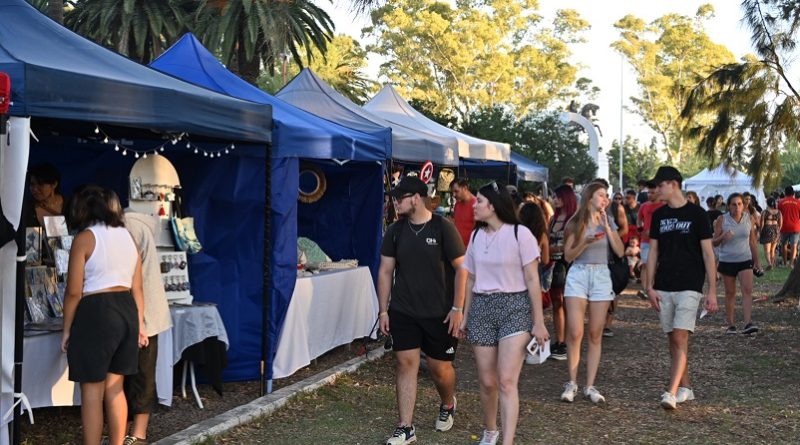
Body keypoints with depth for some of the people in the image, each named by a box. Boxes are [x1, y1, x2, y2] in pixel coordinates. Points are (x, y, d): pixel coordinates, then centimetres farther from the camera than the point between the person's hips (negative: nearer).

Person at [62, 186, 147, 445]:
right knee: (114, 387, 15)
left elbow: (74, 292, -9)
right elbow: (137, 288, 12)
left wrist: (67, 329, -1)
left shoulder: (85, 238, -7)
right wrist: (139, 325, 17)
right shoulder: (127, 236, 12)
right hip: (127, 312, 7)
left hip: (96, 314, -7)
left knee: (92, 391, 2)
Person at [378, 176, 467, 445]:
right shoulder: (395, 231, 3)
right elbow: (385, 271, 7)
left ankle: (448, 404, 38)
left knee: (439, 366, 6)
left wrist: (457, 308, -11)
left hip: (439, 313, -3)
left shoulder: (443, 228, -9)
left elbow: (461, 269, -8)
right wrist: (383, 310, 4)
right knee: (405, 363, -1)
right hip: (403, 312, 3)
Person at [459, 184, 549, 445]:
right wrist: (465, 316, 17)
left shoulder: (520, 234, -7)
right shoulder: (477, 236, 9)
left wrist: (538, 322, -7)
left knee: (507, 381, -14)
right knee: (487, 382, 7)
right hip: (482, 308, 5)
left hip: (514, 307, -4)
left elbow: (532, 280, -6)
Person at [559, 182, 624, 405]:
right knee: (575, 333, -9)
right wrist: (586, 242, -17)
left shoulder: (608, 221, 9)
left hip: (601, 276, 3)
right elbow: (568, 255, -1)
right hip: (578, 275, -2)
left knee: (595, 334, 3)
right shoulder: (576, 223, 1)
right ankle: (572, 383, 3)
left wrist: (606, 226, -7)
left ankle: (590, 386, 7)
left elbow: (620, 251, 0)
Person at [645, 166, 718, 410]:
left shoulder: (696, 214, -5)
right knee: (673, 340, 8)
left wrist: (712, 291, -8)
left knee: (680, 338, -13)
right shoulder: (659, 215, 9)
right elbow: (653, 252, 11)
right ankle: (685, 388, 20)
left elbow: (708, 253, -4)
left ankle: (671, 393, -17)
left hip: (689, 287, -5)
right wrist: (650, 287, 3)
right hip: (664, 288, 5)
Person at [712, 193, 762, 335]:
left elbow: (752, 242, 12)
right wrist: (723, 237, -23)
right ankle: (731, 325, 16)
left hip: (745, 260, 1)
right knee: (730, 293, 6)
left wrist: (757, 261, 13)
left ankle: (748, 323, -20)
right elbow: (714, 242, -1)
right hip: (727, 261, -1)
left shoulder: (750, 218, 3)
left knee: (747, 290, -14)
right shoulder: (722, 220, -5)